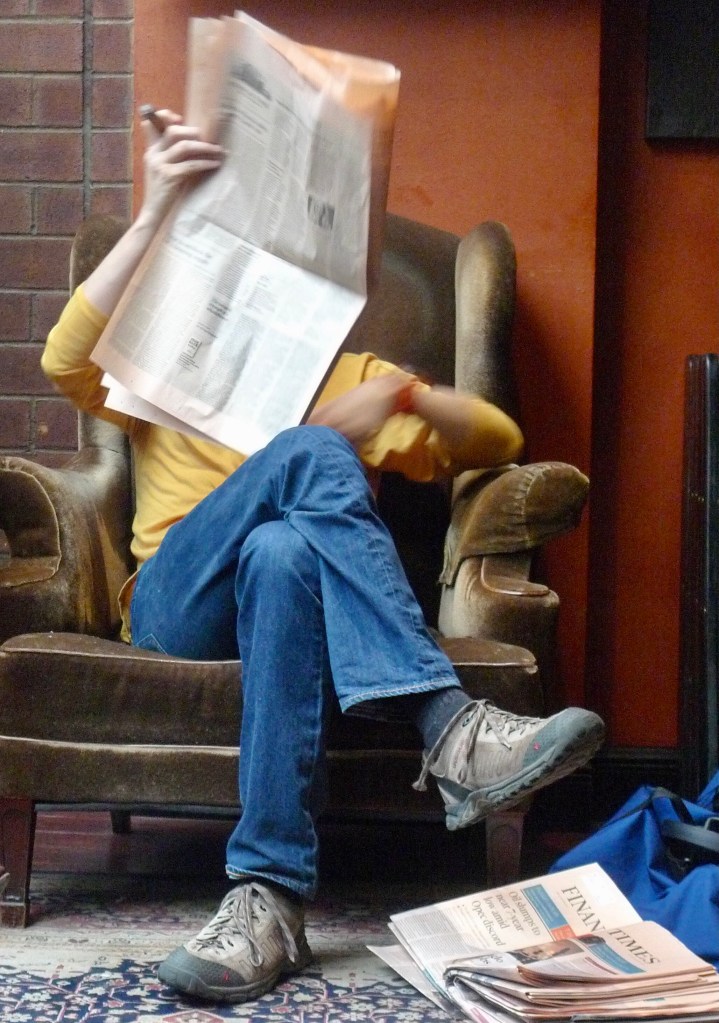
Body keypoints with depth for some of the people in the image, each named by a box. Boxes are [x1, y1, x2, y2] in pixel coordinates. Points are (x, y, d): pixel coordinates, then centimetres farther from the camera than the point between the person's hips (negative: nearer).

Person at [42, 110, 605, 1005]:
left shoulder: (345, 376, 30)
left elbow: (498, 441, 17)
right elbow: (66, 360, 0)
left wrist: (402, 393, -4)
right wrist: (154, 213, -6)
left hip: (300, 595, 1)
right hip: (177, 603, -1)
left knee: (281, 554, -40)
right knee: (309, 454, -33)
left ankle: (271, 896, -48)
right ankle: (450, 730, -47)